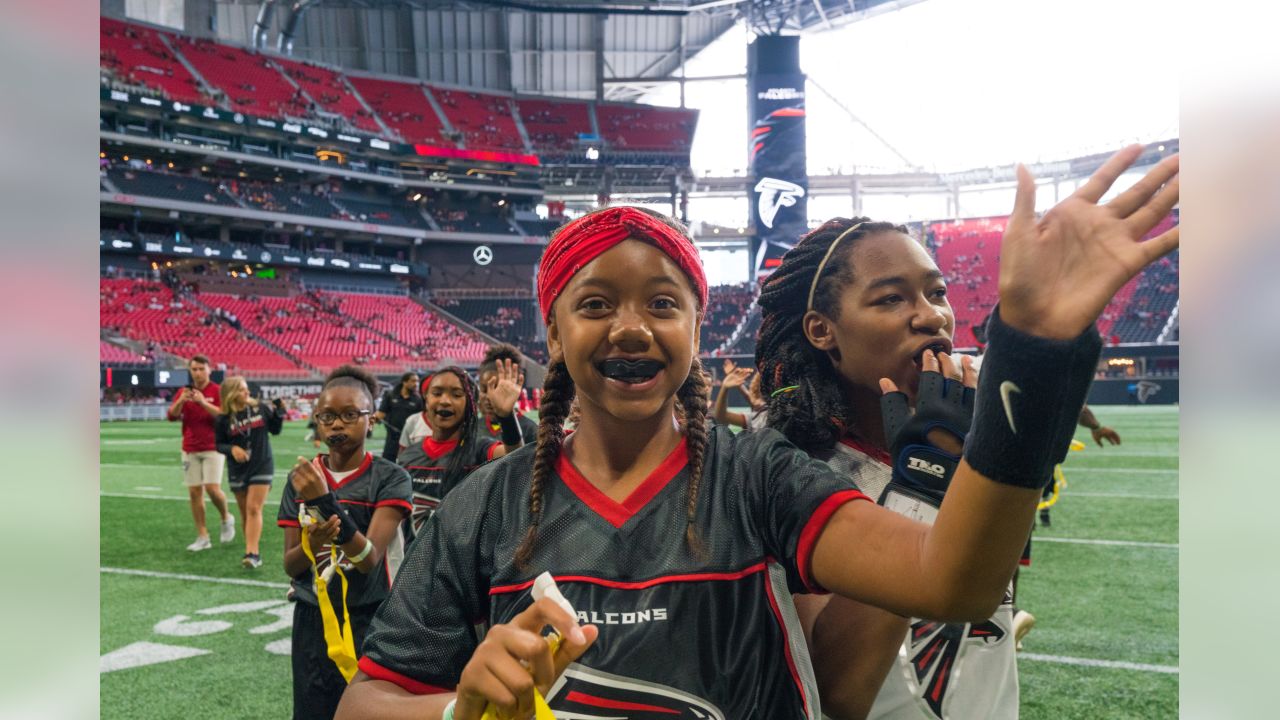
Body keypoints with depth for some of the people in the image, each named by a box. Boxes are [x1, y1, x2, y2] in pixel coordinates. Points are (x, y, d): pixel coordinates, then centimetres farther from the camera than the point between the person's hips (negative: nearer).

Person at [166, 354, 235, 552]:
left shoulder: (217, 391, -2)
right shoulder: (183, 392, 10)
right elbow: (172, 416, 2)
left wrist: (203, 402, -24)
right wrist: (181, 401, -16)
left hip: (213, 448, -4)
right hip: (190, 450, 4)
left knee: (212, 488, -14)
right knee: (194, 492, 1)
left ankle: (226, 518, 16)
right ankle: (202, 537, 7)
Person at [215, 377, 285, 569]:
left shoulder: (261, 408, -4)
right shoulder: (223, 419, -5)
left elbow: (275, 430, 7)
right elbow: (219, 444, 2)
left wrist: (279, 413, -9)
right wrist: (232, 449, -18)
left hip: (262, 466, -1)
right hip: (238, 470, 1)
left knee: (254, 509, -11)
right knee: (245, 513, 9)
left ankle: (252, 552, -15)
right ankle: (253, 550, 23)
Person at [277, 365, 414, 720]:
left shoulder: (390, 477, -10)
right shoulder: (301, 477, 2)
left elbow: (369, 558, -20)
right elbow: (290, 566, 1)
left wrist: (325, 501, -29)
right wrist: (310, 545, -21)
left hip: (371, 621, -3)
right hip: (313, 621, 4)